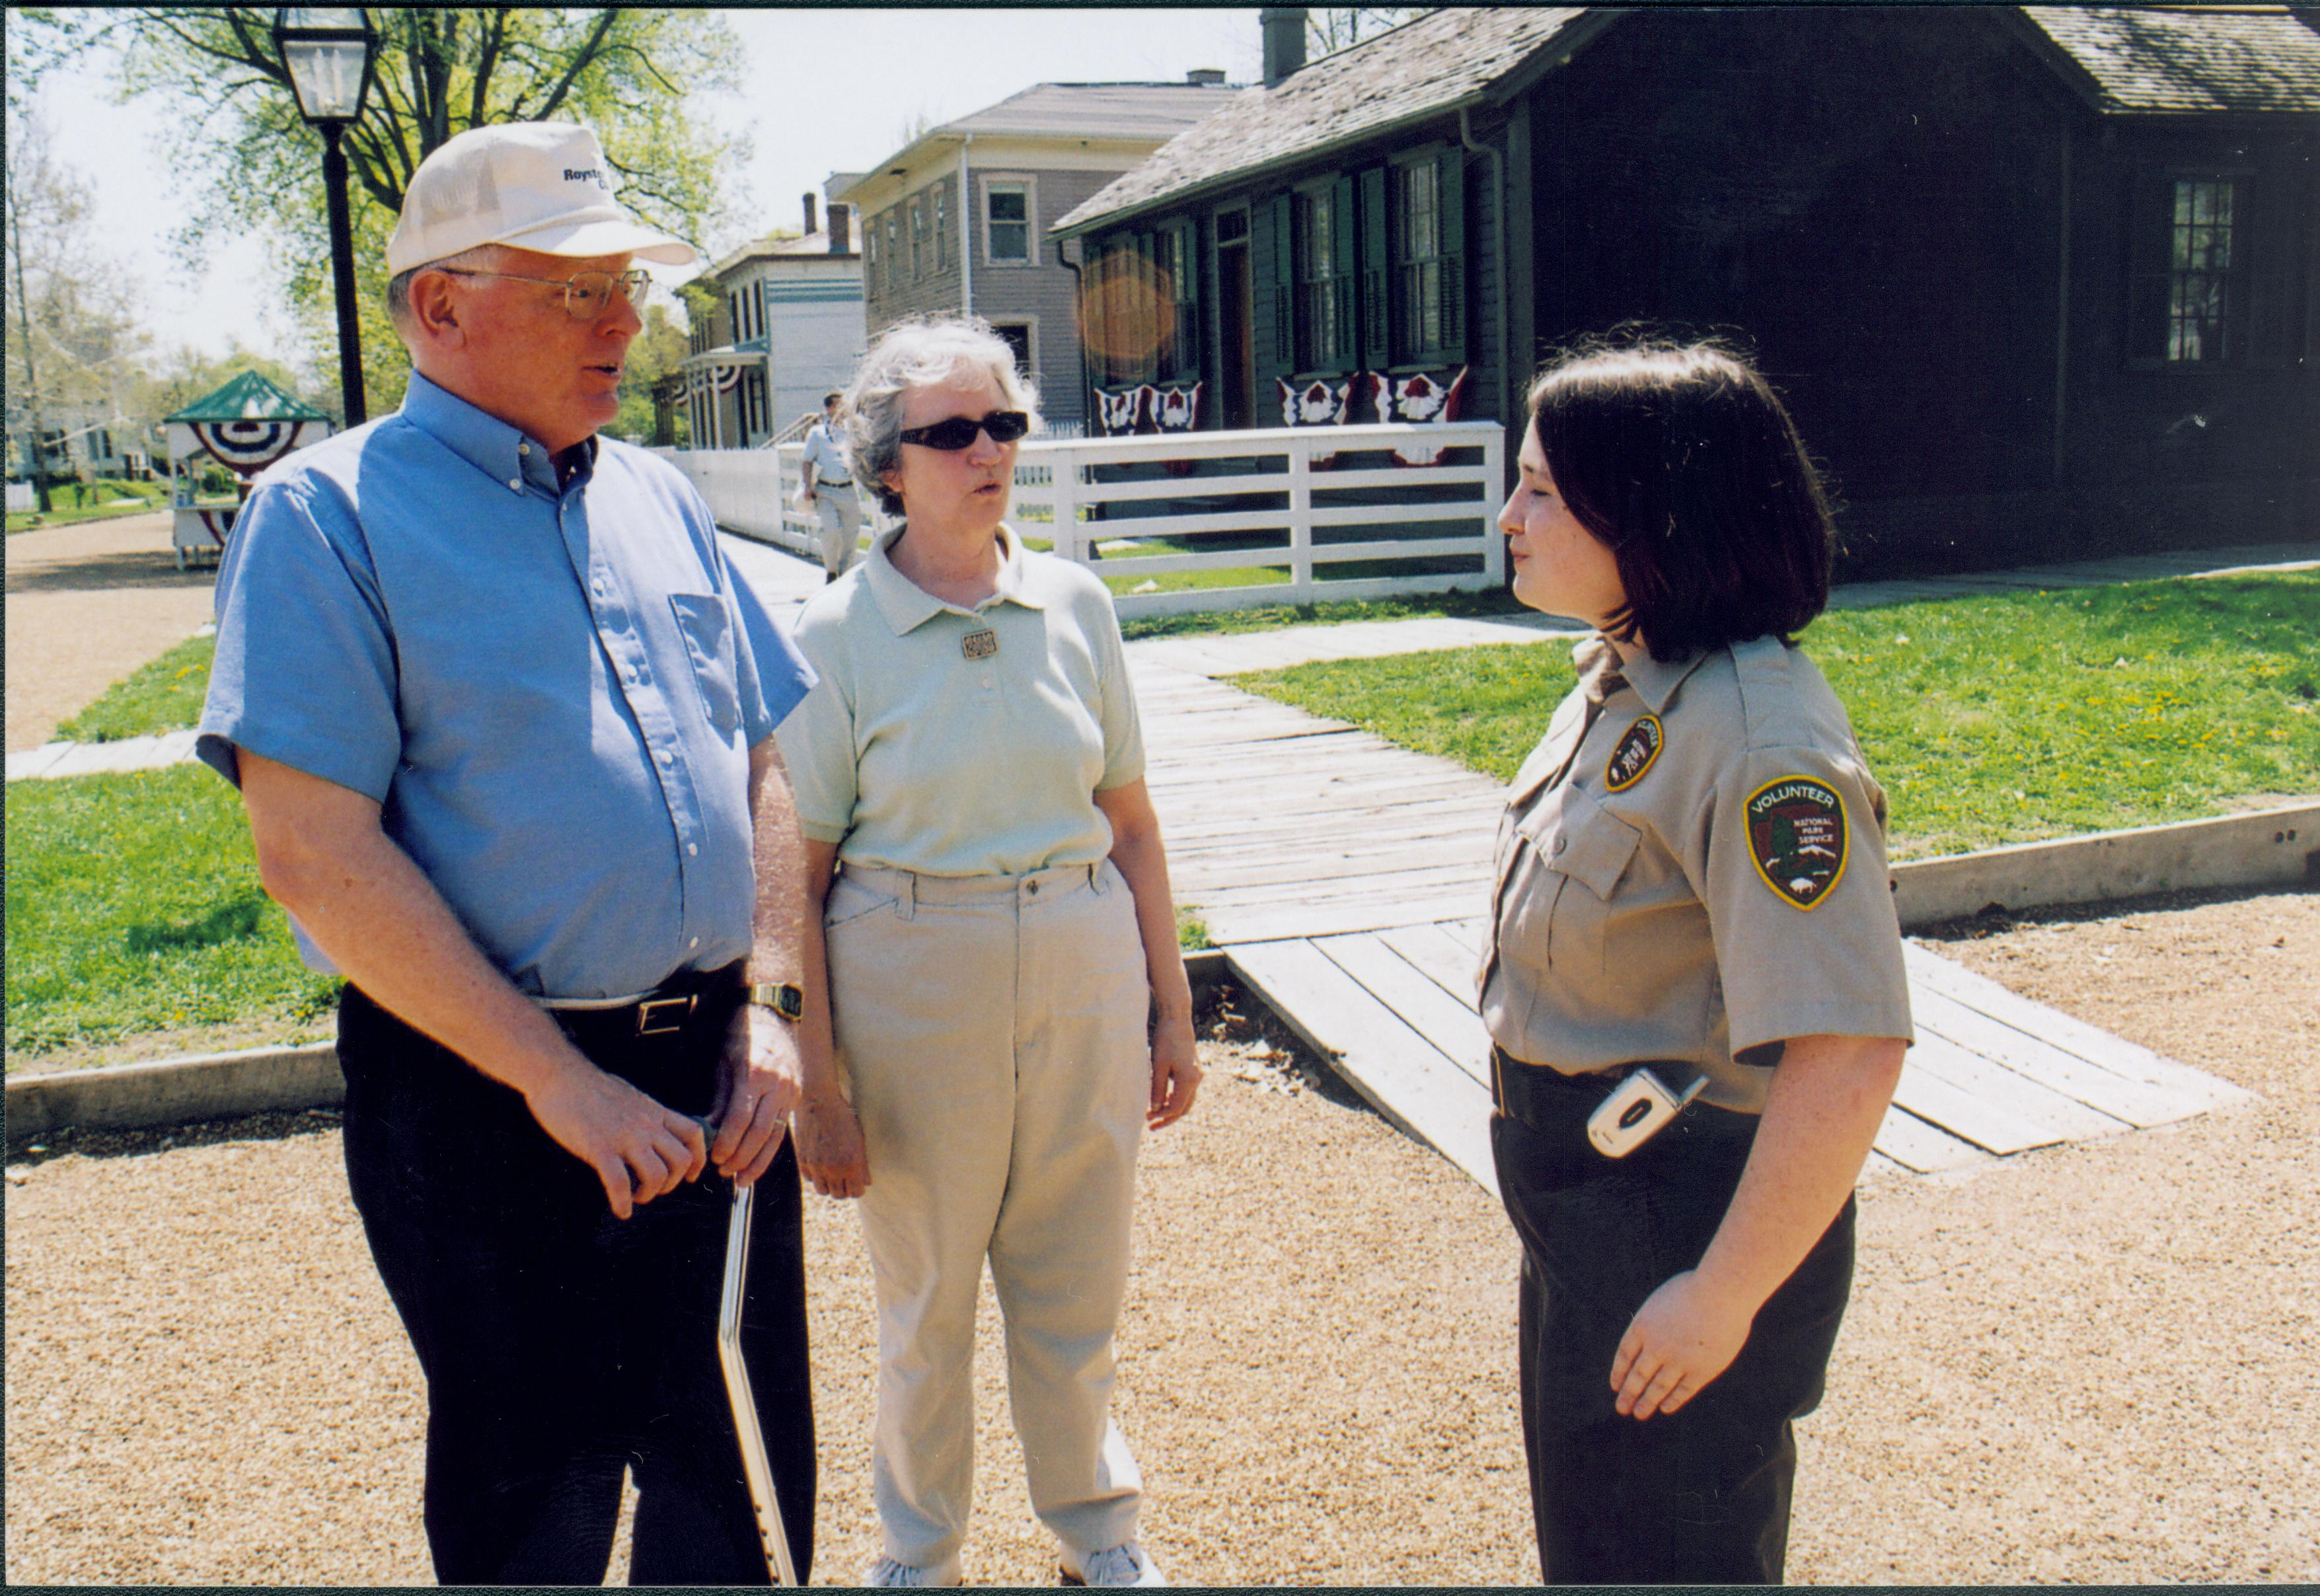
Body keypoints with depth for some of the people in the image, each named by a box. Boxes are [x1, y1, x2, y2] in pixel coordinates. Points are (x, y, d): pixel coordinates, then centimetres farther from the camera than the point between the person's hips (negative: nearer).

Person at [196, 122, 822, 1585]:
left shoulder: (659, 499, 11)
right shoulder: (328, 511, -8)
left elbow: (767, 764, 13)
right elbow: (320, 855, -16)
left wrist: (772, 1007, 0)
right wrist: (558, 1081, -17)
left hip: (717, 1078, 5)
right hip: (493, 1103, -5)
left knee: (735, 1469, 17)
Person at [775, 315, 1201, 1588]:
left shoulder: (1076, 604, 2)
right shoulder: (834, 636, -7)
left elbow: (1130, 822, 8)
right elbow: (797, 877, -6)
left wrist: (1169, 1009, 9)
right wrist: (814, 1081, -8)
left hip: (1083, 971, 2)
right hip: (911, 989, -2)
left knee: (1076, 1292, 14)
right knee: (925, 1303, 14)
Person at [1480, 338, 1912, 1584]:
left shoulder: (1756, 738, -26)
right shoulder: (1621, 683, 4)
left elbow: (1848, 1061, -31)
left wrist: (1724, 1296, -24)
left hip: (1682, 1228, -9)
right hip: (1581, 1206, 9)